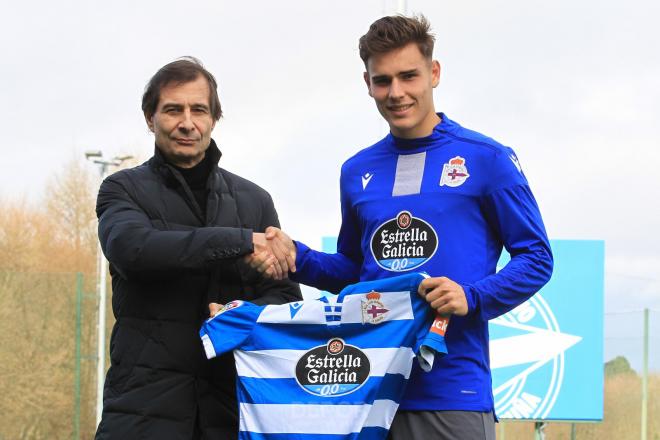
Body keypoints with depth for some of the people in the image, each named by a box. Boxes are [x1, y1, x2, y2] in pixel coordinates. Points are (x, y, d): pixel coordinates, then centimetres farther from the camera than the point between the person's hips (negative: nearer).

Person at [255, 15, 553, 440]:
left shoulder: (486, 159, -1)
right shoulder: (357, 172, 14)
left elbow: (536, 257, 0)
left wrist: (473, 297, -16)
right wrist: (295, 257, 5)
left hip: (454, 387, -4)